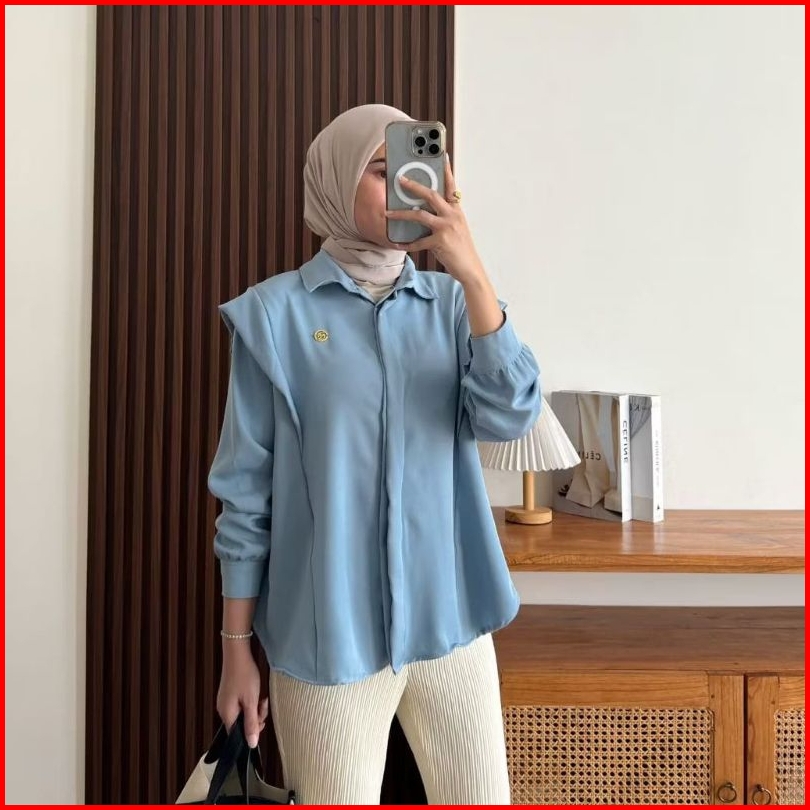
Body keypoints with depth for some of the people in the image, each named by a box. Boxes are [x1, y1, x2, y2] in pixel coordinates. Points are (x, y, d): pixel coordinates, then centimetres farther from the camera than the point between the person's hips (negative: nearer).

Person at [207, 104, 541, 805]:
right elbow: (246, 491, -4)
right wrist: (237, 647, -1)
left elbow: (511, 417, -11)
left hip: (451, 622, 3)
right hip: (328, 633, -3)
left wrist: (472, 274, -21)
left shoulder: (450, 304, 3)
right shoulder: (277, 311, -6)